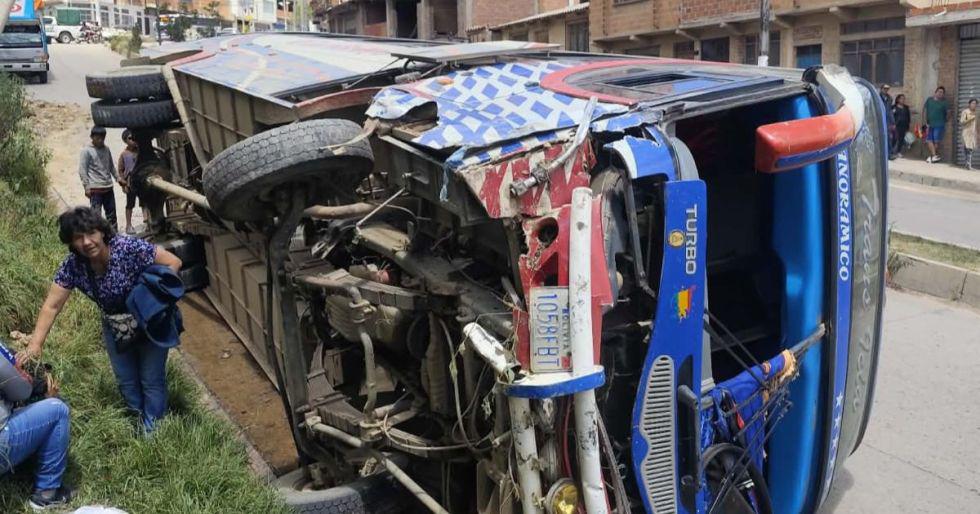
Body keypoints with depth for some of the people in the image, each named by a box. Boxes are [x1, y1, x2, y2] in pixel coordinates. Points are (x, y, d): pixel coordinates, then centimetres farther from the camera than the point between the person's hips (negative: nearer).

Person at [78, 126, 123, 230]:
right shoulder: (86, 151, -6)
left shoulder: (106, 149, 12)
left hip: (108, 187, 6)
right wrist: (86, 186, -14)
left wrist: (117, 178, 15)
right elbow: (82, 170, -8)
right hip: (95, 189, -6)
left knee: (111, 213, 11)